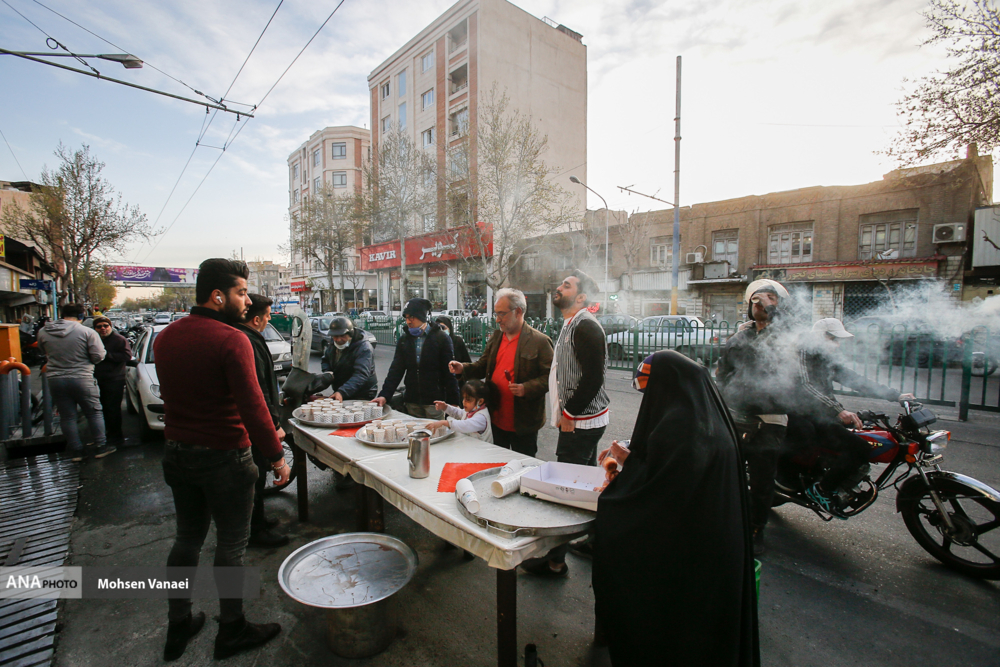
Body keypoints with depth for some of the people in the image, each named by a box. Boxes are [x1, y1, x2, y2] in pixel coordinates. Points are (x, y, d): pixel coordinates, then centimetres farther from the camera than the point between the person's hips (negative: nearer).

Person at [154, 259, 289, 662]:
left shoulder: (166, 337, 3)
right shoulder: (231, 340, -22)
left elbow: (169, 394, 12)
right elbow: (252, 407, -26)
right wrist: (277, 456, -17)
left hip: (178, 454, 7)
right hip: (223, 458, -7)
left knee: (187, 539, 22)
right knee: (230, 546, 10)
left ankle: (178, 628, 38)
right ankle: (231, 632, 29)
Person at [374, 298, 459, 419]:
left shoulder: (441, 338, -5)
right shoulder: (404, 340, 8)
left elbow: (449, 373, -5)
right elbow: (396, 370, 4)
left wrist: (453, 402, -7)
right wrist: (384, 395, -8)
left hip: (435, 401, -4)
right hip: (412, 402, 4)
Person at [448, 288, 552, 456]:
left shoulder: (540, 341, -11)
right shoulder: (496, 337, 10)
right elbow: (482, 366, 13)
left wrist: (526, 388, -26)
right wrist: (463, 368, -5)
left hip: (523, 424, -6)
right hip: (497, 420, 6)